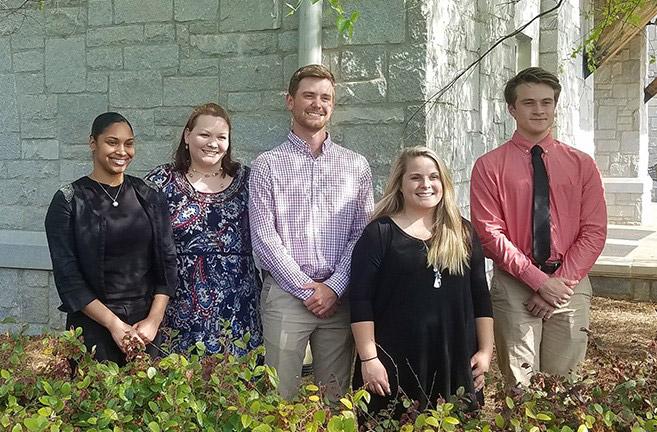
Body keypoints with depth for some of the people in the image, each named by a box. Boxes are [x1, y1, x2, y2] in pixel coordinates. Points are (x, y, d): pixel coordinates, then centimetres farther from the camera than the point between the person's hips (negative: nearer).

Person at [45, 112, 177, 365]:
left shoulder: (149, 196, 5)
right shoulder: (68, 201, -4)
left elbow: (167, 261, 3)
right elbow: (67, 276, -8)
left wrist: (154, 319, -9)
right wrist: (114, 324, -14)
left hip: (146, 323, 3)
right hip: (93, 326, -3)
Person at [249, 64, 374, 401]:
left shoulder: (356, 165, 10)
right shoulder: (268, 165, 4)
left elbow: (362, 234, 4)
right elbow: (264, 239, -4)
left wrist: (333, 287, -7)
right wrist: (307, 290, -9)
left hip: (339, 295, 2)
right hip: (285, 294, -2)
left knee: (335, 397, 8)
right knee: (280, 397, 0)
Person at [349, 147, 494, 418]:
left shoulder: (463, 234, 11)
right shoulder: (379, 233, -1)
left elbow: (480, 297, 13)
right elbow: (361, 302, -6)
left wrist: (486, 351, 6)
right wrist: (369, 359, -12)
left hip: (455, 360, 4)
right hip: (396, 362, -3)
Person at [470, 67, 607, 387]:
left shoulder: (582, 164, 8)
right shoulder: (490, 166, 1)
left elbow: (594, 232, 4)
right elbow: (490, 233, -6)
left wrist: (561, 281, -9)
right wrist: (539, 281, -12)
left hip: (570, 286, 2)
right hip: (514, 287, -2)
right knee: (519, 383, 0)